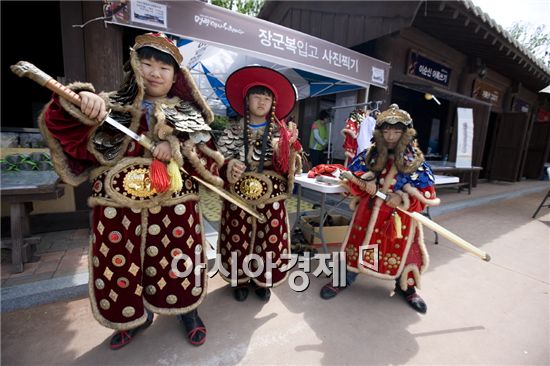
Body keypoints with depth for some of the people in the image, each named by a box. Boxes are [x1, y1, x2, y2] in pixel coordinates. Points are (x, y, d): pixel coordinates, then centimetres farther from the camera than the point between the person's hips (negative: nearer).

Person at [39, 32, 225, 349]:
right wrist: (81, 101, -24)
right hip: (118, 203, 2)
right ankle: (135, 316, 44)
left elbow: (209, 157, 0)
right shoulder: (112, 106, 8)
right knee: (118, 265, 15)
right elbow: (61, 122, -4)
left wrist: (178, 149, -18)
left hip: (174, 202, -1)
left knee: (177, 260, 12)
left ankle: (188, 310, 41)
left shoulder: (188, 114, 7)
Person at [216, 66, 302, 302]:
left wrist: (289, 146, -19)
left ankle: (262, 281, 35)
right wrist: (230, 166, -20)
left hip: (270, 198, 1)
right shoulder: (233, 131, 2)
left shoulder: (281, 132, 2)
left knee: (268, 240, 10)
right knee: (238, 240, 10)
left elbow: (289, 168, -2)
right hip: (239, 197, 0)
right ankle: (241, 280, 35)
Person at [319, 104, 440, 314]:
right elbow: (351, 175, 3)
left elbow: (427, 195, -8)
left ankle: (406, 288, 41)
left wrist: (405, 200, -24)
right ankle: (345, 279, 32)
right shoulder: (370, 154, -3)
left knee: (402, 250, 12)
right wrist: (364, 182, -16)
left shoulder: (415, 161, -7)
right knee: (358, 243, 11)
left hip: (401, 216, -1)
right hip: (370, 211, 1)